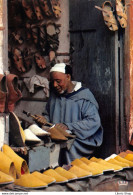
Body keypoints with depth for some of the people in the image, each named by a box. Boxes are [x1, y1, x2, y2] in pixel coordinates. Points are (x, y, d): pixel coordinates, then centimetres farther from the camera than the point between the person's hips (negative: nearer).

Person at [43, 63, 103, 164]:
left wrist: (69, 126, -21)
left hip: (79, 141, -5)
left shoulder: (84, 96, -3)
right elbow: (48, 115, 31)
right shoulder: (54, 95, 18)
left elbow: (94, 121, -12)